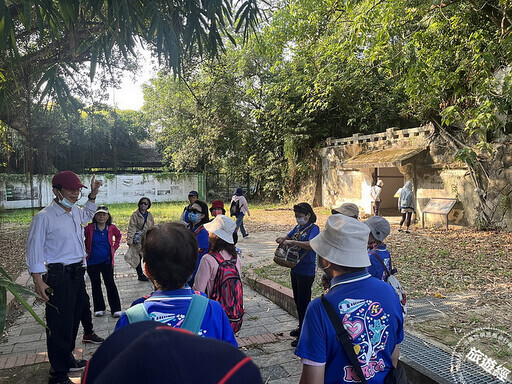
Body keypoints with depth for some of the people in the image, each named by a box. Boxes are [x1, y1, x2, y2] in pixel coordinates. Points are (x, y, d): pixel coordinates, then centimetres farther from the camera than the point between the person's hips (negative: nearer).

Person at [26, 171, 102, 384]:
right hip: (59, 277, -8)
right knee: (59, 324, -1)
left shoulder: (75, 211, 8)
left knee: (74, 318, 19)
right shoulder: (44, 217, -15)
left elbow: (86, 215, 33)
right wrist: (38, 281, -17)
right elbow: (34, 250, -14)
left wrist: (93, 195, 23)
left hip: (78, 274, 8)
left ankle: (67, 359, 39)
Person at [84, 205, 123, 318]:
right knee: (95, 285, 11)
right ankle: (99, 308, 24)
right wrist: (85, 249, 3)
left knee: (110, 284, 0)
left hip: (107, 261, 0)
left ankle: (116, 309, 7)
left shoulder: (112, 228, -5)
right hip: (92, 262, 1)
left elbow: (118, 236, 15)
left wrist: (114, 248, 7)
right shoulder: (89, 228, -10)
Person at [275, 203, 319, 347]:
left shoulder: (313, 228, -14)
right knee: (298, 301, 20)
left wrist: (292, 242, -30)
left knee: (304, 303, -1)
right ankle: (301, 327, 37)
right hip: (295, 269, 8)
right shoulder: (297, 228, 10)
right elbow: (286, 237, 18)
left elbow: (311, 244, -32)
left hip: (306, 272, -8)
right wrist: (282, 239, -6)